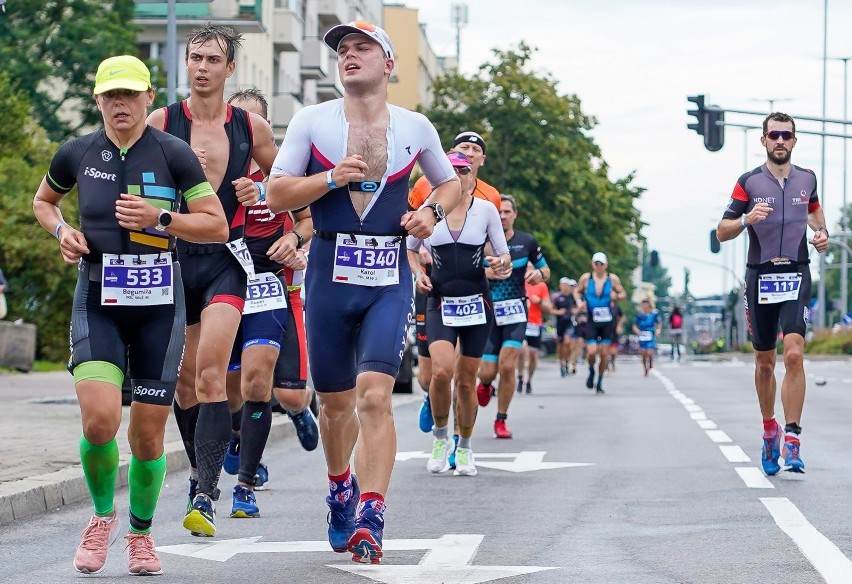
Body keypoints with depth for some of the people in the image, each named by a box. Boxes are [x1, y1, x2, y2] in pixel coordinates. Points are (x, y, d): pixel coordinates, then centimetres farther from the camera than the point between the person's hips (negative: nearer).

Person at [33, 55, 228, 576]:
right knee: (100, 419, -18)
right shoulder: (77, 153, 4)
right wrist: (61, 230, 3)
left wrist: (159, 218, -16)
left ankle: (141, 532, 26)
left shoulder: (173, 153, -3)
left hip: (159, 302, 0)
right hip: (97, 299, 1)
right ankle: (103, 516, 10)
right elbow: (43, 201, 24)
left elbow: (218, 225, -3)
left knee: (148, 431, 3)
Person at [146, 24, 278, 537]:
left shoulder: (251, 128, 5)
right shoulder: (161, 123, 2)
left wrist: (258, 193, 0)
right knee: (184, 381, 10)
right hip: (174, 258, 2)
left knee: (212, 375, -17)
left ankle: (206, 496, -21)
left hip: (226, 261, -2)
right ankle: (201, 471, 31)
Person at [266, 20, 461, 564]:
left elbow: (450, 182, 22)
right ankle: (341, 489, 39)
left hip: (389, 277, -1)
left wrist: (432, 212, 0)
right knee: (336, 401, 11)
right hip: (330, 271, 1)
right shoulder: (312, 121, 3)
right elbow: (277, 194, 1)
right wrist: (333, 177, -14)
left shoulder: (416, 127, 7)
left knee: (374, 394, -17)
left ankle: (370, 520, -17)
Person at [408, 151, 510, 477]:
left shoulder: (485, 210, 0)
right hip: (441, 303, 0)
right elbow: (410, 249, 16)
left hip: (477, 302, 0)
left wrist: (503, 265, -18)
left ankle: (464, 448, 22)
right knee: (442, 370, -21)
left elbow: (503, 256, 5)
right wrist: (418, 273, -2)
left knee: (466, 379, 5)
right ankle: (440, 436, 3)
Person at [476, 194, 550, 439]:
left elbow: (545, 269, 13)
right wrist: (483, 273, -17)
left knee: (507, 367, -13)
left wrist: (539, 274, -10)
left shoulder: (527, 242, 2)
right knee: (488, 371, -4)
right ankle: (485, 384, 36)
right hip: (487, 312, 0)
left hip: (516, 311, 0)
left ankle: (501, 420, 3)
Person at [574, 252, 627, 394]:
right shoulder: (586, 278, -1)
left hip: (607, 321, 1)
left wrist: (616, 296, -13)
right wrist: (579, 301, -7)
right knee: (592, 351, -13)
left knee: (604, 353, 2)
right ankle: (591, 371, 20)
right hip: (591, 321, -1)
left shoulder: (613, 279, 0)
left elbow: (623, 294, 9)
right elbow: (577, 291, 13)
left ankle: (600, 382, 19)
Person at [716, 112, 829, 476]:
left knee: (794, 353, -17)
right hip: (760, 277, 0)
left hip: (796, 276, 0)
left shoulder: (807, 180, 8)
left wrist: (822, 233, 9)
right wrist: (746, 219, -21)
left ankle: (792, 439, -16)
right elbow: (722, 232, -1)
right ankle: (769, 430, 29)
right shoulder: (749, 182, 0)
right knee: (764, 362, 8)